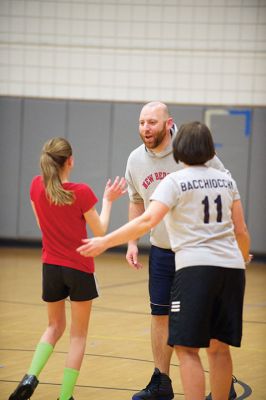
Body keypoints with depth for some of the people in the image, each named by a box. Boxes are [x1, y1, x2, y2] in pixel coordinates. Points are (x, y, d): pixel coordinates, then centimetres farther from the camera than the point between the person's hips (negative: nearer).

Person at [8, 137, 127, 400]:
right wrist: (108, 200, 4)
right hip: (80, 269, -4)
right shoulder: (81, 192, -17)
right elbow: (100, 231, -6)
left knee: (55, 327, 21)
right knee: (78, 334, 9)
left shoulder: (37, 186, -5)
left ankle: (30, 377, -2)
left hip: (50, 267, 4)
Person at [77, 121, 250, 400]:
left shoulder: (175, 181, -2)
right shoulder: (226, 180, 13)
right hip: (231, 267, 6)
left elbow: (148, 220, -15)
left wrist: (105, 242, -13)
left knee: (186, 347, -4)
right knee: (218, 346, 15)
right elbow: (241, 231, 15)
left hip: (196, 267, -6)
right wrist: (243, 257, 34)